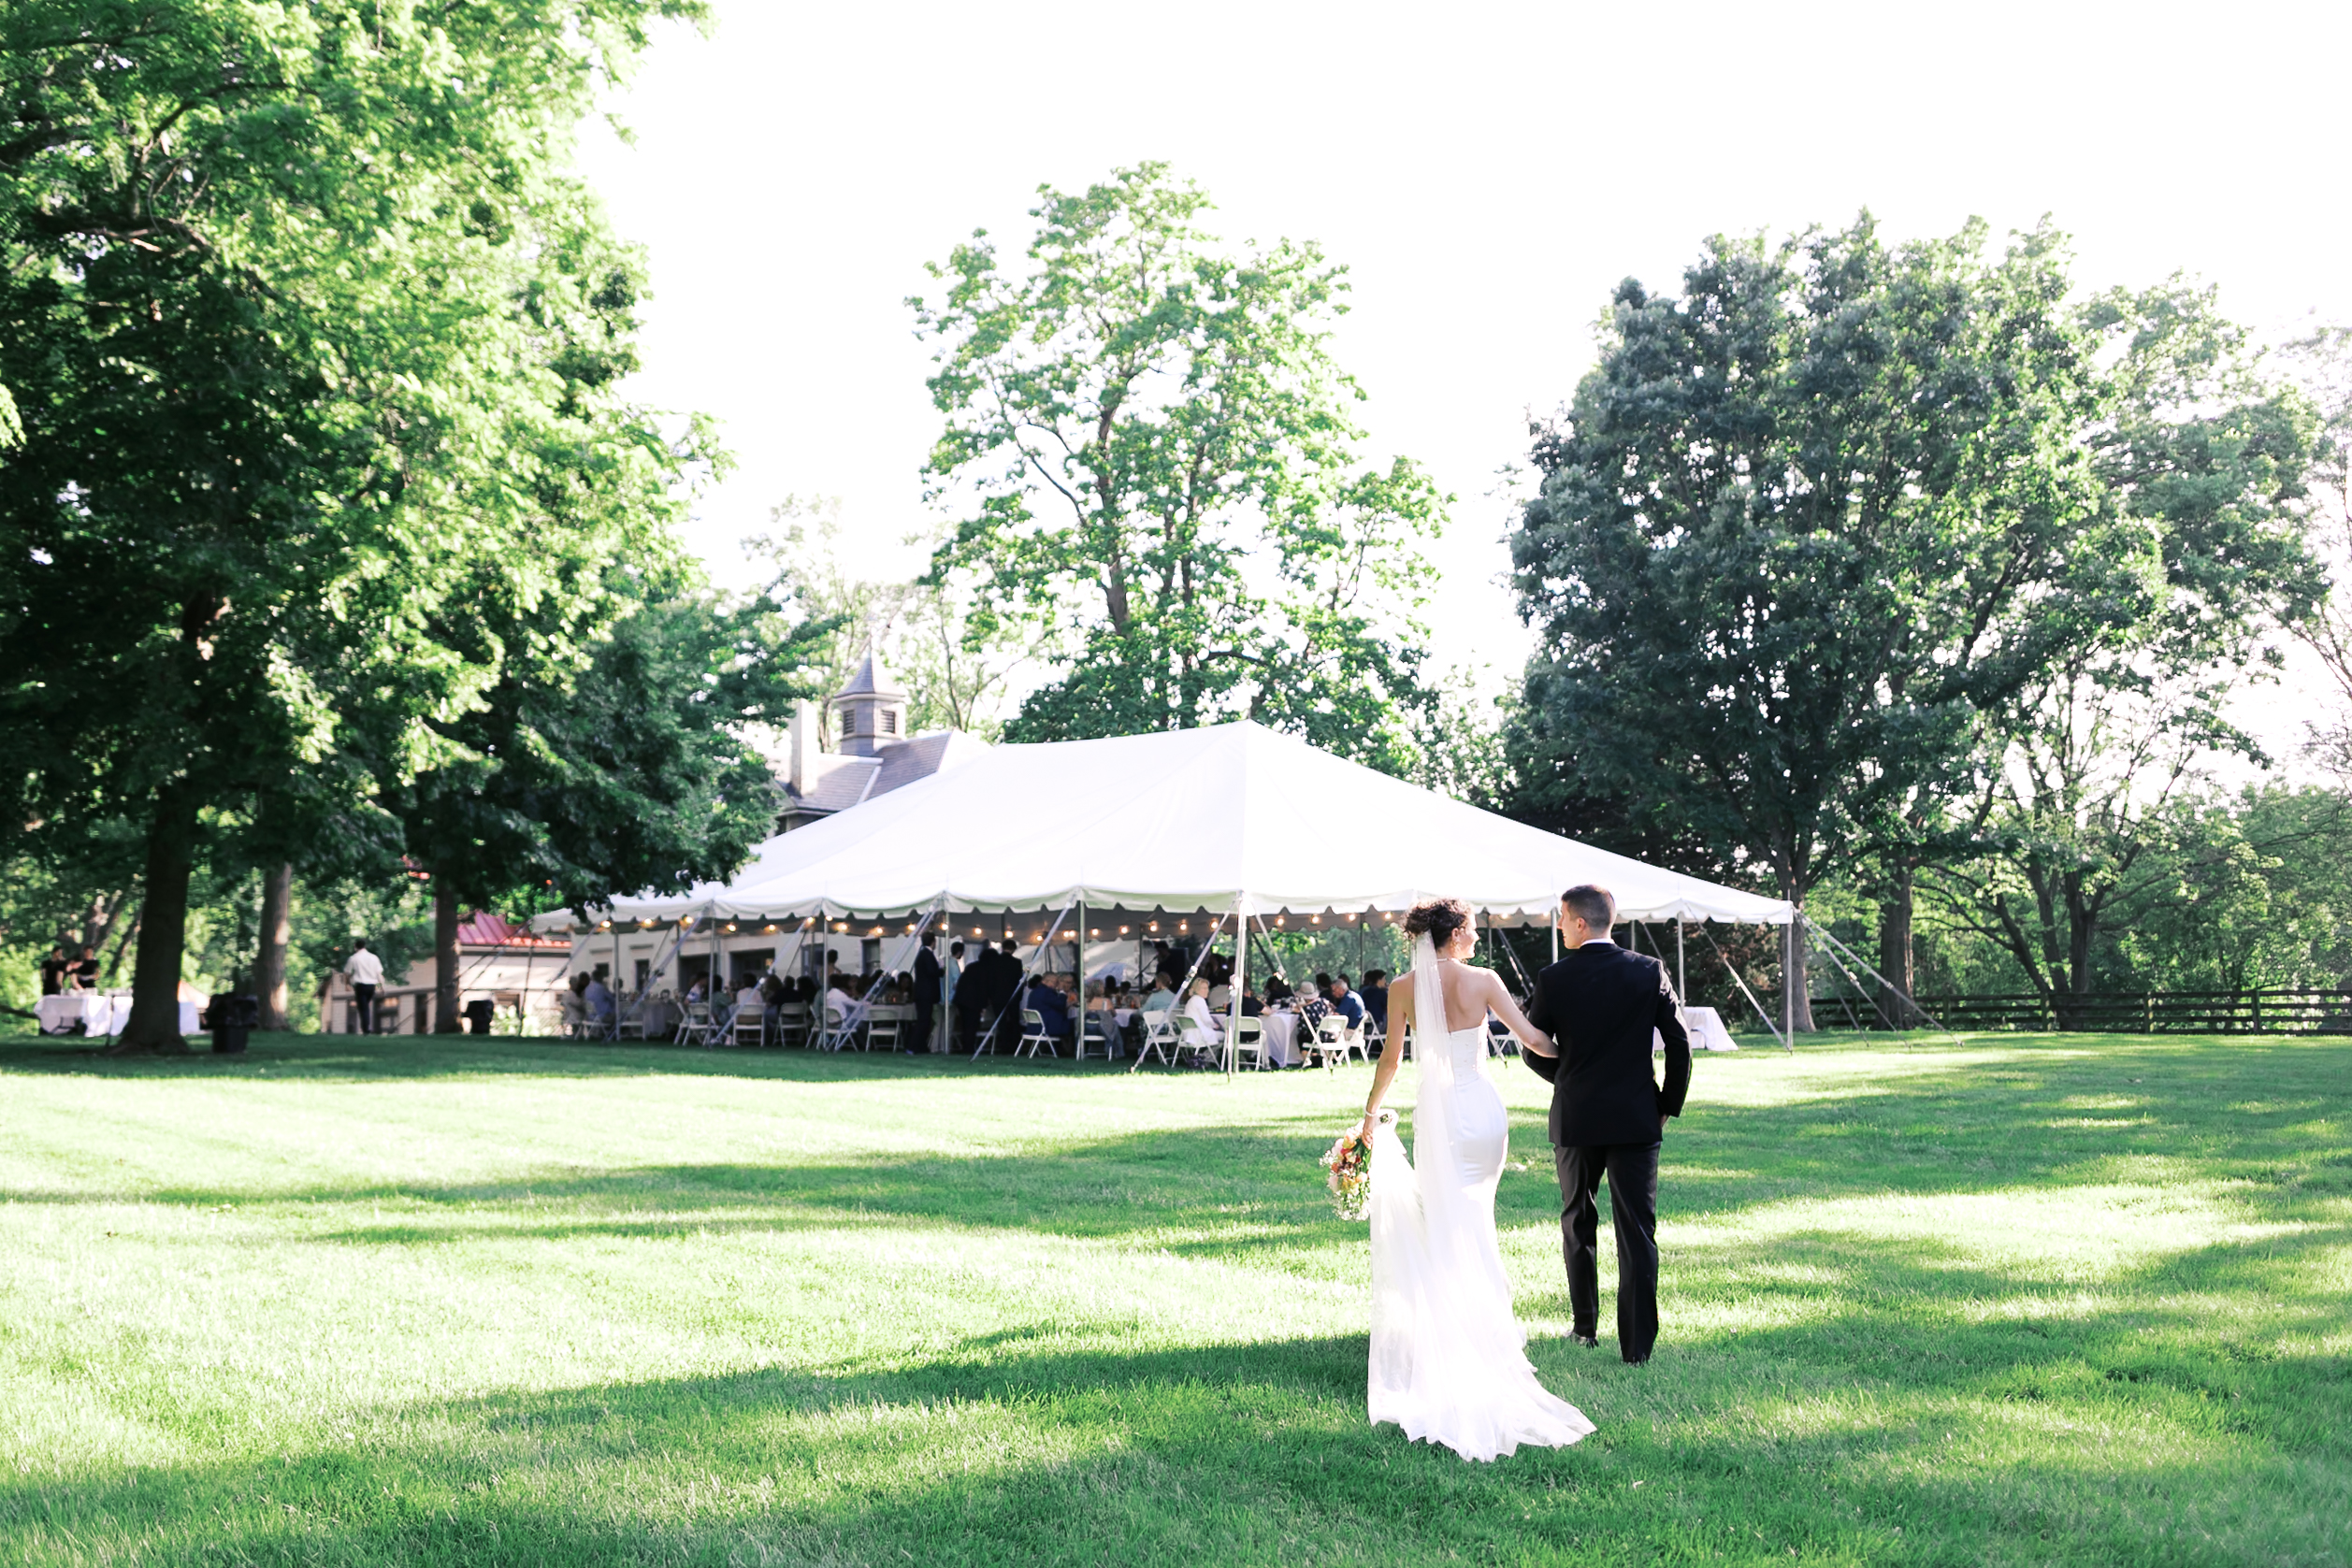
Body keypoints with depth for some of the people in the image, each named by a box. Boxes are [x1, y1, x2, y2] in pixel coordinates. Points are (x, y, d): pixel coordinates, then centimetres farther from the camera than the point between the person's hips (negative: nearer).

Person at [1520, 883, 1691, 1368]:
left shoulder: (1553, 979, -7)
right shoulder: (1649, 972, -4)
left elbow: (1532, 1051, 2)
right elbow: (1680, 1043, -4)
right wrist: (1669, 1104, 8)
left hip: (1575, 1120, 0)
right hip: (1636, 1119, 0)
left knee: (1577, 1223, 18)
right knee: (1637, 1230, 2)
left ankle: (1585, 1326, 26)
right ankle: (1637, 1343, -1)